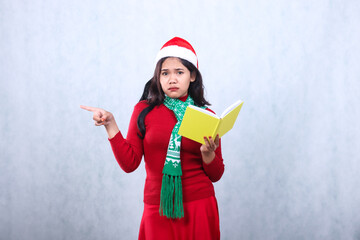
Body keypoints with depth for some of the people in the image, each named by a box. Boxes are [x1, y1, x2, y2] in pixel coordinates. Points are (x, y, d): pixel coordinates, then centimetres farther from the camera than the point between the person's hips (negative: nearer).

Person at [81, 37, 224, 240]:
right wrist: (110, 125, -11)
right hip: (158, 210, 0)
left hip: (198, 208, 0)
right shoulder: (144, 111, 1)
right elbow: (129, 163, -4)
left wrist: (208, 153, -17)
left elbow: (216, 175, 3)